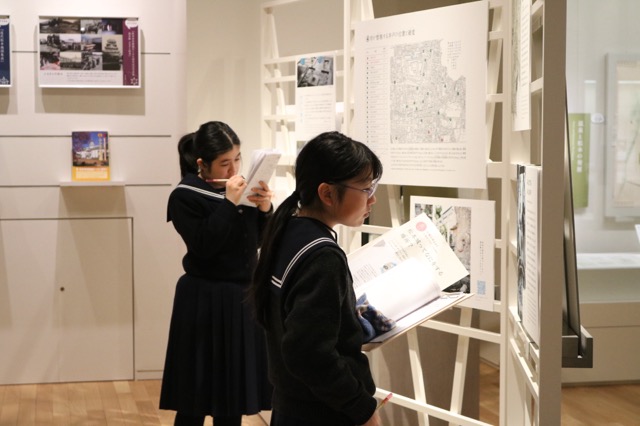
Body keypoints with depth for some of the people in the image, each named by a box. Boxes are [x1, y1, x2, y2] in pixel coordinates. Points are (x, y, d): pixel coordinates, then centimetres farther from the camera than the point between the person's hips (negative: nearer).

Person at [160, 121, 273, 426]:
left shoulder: (242, 188, 5)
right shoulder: (185, 196, -9)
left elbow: (263, 241, 9)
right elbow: (203, 247, -20)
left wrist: (265, 209, -9)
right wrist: (229, 203, -22)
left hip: (243, 297, 5)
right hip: (205, 301, -5)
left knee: (234, 394, 12)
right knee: (196, 399, 2)